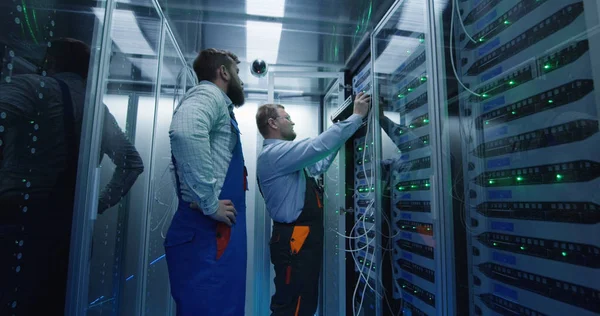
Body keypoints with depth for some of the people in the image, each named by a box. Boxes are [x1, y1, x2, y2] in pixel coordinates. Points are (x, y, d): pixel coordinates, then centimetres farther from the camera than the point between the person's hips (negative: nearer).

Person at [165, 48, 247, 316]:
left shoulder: (218, 105, 24)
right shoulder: (209, 94, -5)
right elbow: (185, 130, -28)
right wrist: (210, 204, -22)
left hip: (217, 233, 10)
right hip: (208, 233, -10)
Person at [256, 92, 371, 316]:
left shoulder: (282, 154, 17)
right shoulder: (273, 153, -16)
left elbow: (317, 166, 25)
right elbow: (319, 146, -25)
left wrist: (339, 138, 20)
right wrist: (357, 116, -16)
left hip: (303, 240, 11)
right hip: (294, 242, -11)